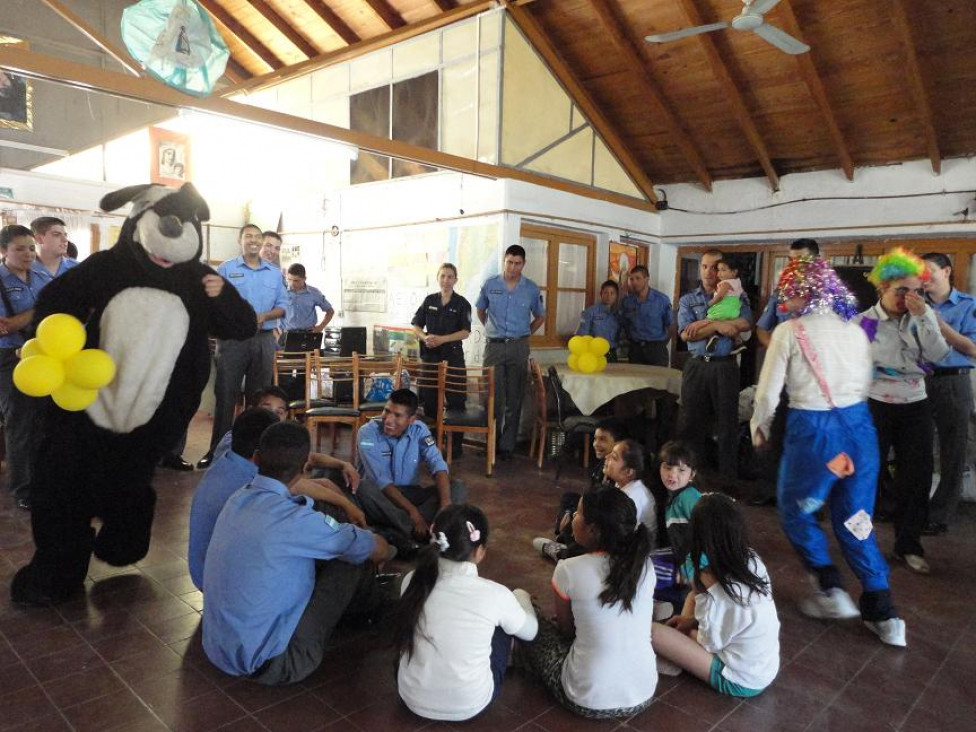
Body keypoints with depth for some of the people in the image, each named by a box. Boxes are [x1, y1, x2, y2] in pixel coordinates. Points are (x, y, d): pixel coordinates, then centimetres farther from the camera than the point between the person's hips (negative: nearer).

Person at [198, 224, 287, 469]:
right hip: (232, 338, -3)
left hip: (264, 340, 3)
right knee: (225, 395, -2)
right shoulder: (225, 269, 4)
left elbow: (282, 306, 10)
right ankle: (217, 449, 5)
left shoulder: (274, 273, 12)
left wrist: (264, 316, -9)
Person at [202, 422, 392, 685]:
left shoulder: (238, 499, -2)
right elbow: (379, 549, -10)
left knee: (315, 555, 16)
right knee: (355, 559, -2)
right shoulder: (293, 519, -25)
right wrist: (379, 553, 13)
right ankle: (375, 609, 30)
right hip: (266, 663, -8)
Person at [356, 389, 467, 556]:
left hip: (409, 493, 4)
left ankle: (394, 533, -32)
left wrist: (445, 502, -33)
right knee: (363, 487, -37)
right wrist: (412, 511, -33)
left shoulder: (419, 430, -6)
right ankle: (419, 532, -33)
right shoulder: (368, 432, -17)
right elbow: (381, 481, -25)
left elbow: (438, 465, -15)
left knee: (458, 488, -18)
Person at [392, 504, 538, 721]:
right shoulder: (494, 594, -19)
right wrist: (522, 597, 24)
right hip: (469, 706, -2)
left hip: (412, 699, 3)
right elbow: (530, 631, 1)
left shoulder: (412, 581, -11)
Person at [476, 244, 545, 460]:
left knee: (514, 399, 3)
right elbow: (480, 310, 19)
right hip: (494, 346, 0)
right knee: (493, 397, 1)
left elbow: (540, 316, 16)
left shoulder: (531, 289, 2)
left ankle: (507, 446, 11)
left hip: (519, 348, 0)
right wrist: (491, 329, 12)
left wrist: (524, 334, 8)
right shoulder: (490, 284, 3)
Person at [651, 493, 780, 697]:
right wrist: (691, 621, 2)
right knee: (696, 595, 12)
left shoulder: (716, 592, -31)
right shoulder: (753, 560, -10)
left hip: (741, 682, -7)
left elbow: (709, 643, -15)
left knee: (653, 632, -12)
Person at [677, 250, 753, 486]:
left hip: (725, 367, -1)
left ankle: (728, 480, 14)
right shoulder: (687, 300, 8)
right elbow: (686, 334, -6)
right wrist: (718, 327, -15)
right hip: (696, 366, 1)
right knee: (690, 422, 7)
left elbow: (744, 324, -14)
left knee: (727, 423, 4)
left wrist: (706, 323, -15)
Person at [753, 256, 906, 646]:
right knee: (855, 519, 15)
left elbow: (768, 392, -8)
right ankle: (882, 612, 17)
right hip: (859, 427, 5)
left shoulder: (789, 331, -8)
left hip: (812, 429, -5)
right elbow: (865, 385, 9)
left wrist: (759, 428, 8)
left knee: (794, 510, 17)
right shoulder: (854, 329, 7)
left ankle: (831, 589, 14)